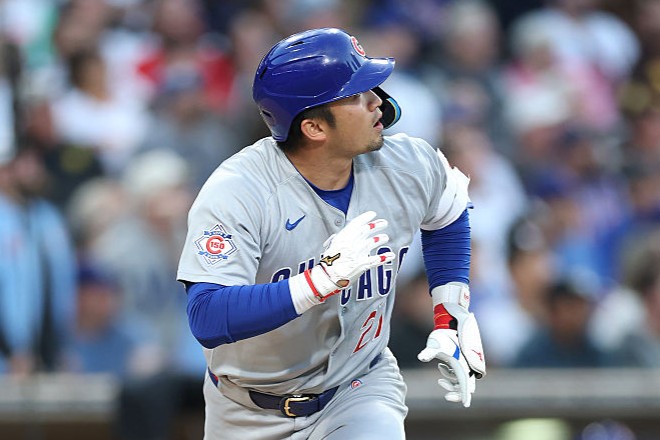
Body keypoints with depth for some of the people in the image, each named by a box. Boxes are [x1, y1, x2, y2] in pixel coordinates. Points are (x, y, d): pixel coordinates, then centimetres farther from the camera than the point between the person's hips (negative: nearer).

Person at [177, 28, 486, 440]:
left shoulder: (410, 166, -10)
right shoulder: (235, 193, -25)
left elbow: (447, 220, 15)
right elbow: (207, 320, -36)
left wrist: (452, 322, 6)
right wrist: (325, 279, -43)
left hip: (361, 386, 1)